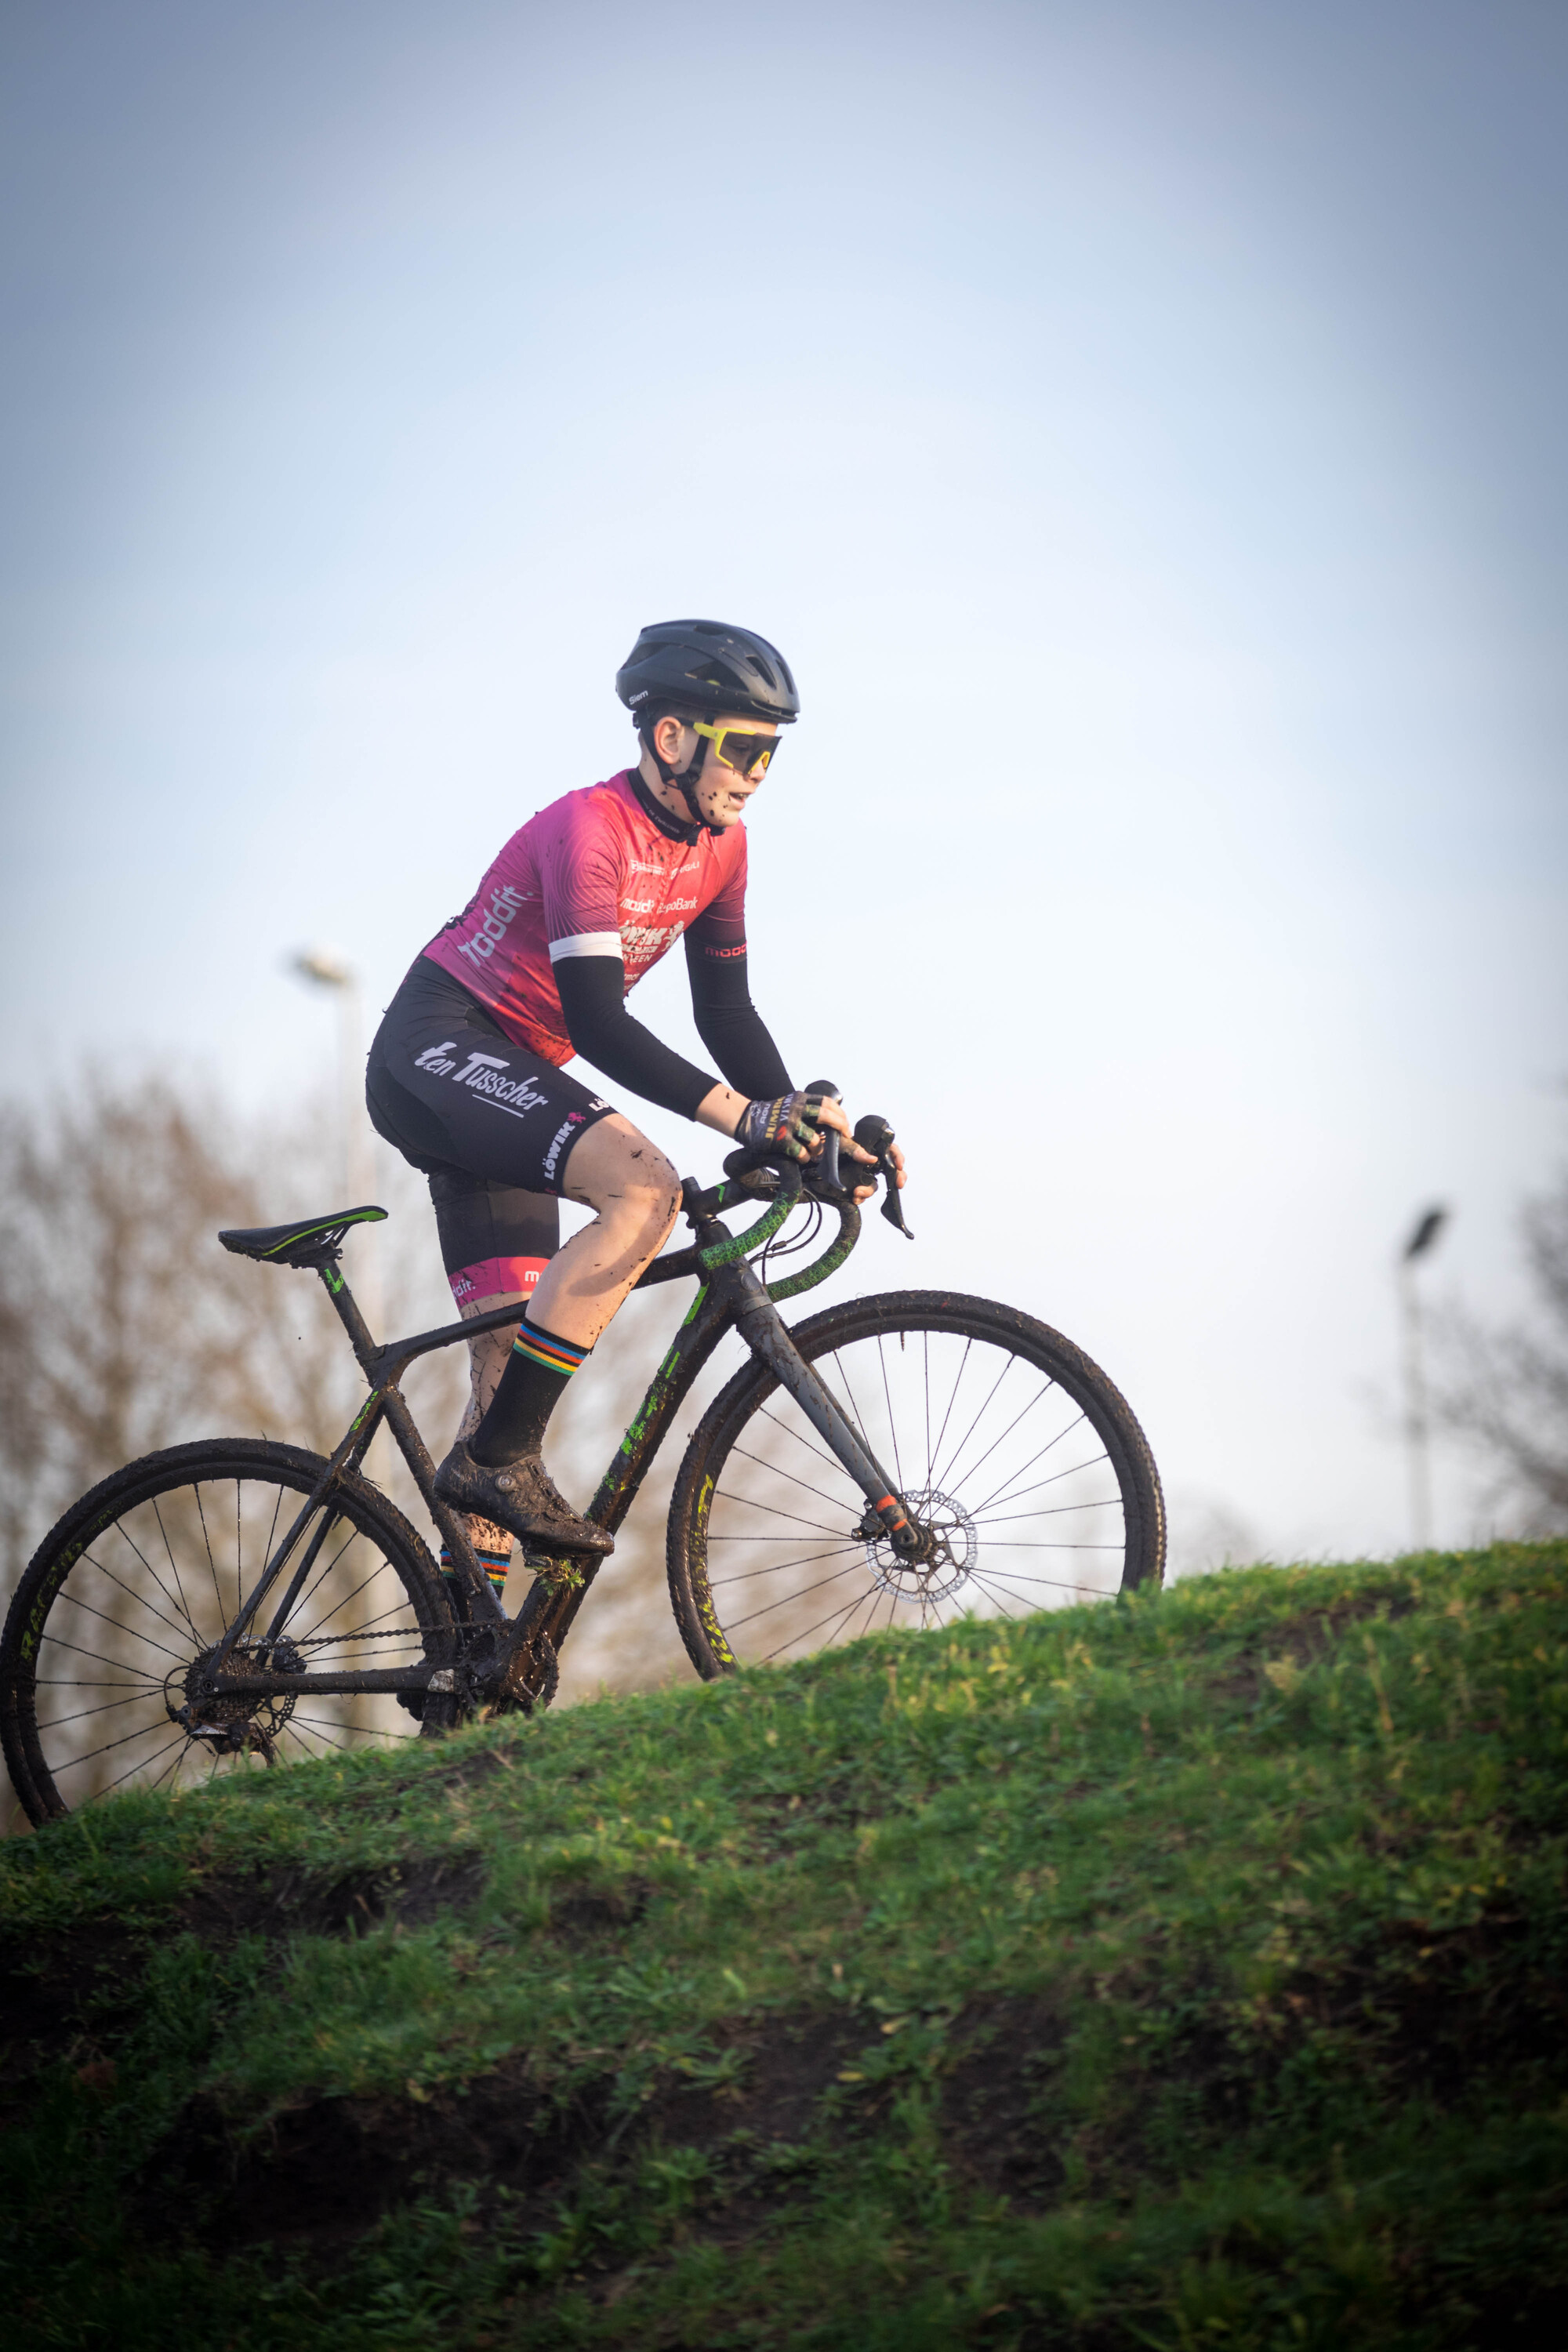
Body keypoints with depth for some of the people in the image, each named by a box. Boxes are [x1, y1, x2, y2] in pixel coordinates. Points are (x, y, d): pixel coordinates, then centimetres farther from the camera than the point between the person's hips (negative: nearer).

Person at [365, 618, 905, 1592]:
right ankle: (499, 1459, -28)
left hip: (511, 1078, 9)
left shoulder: (719, 846, 5)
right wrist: (742, 1115, -36)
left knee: (514, 1361, 3)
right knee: (643, 1185, -31)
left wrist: (802, 1120, -6)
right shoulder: (589, 827, -21)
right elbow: (597, 1022, -29)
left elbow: (726, 1011, 9)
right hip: (438, 1047, -9)